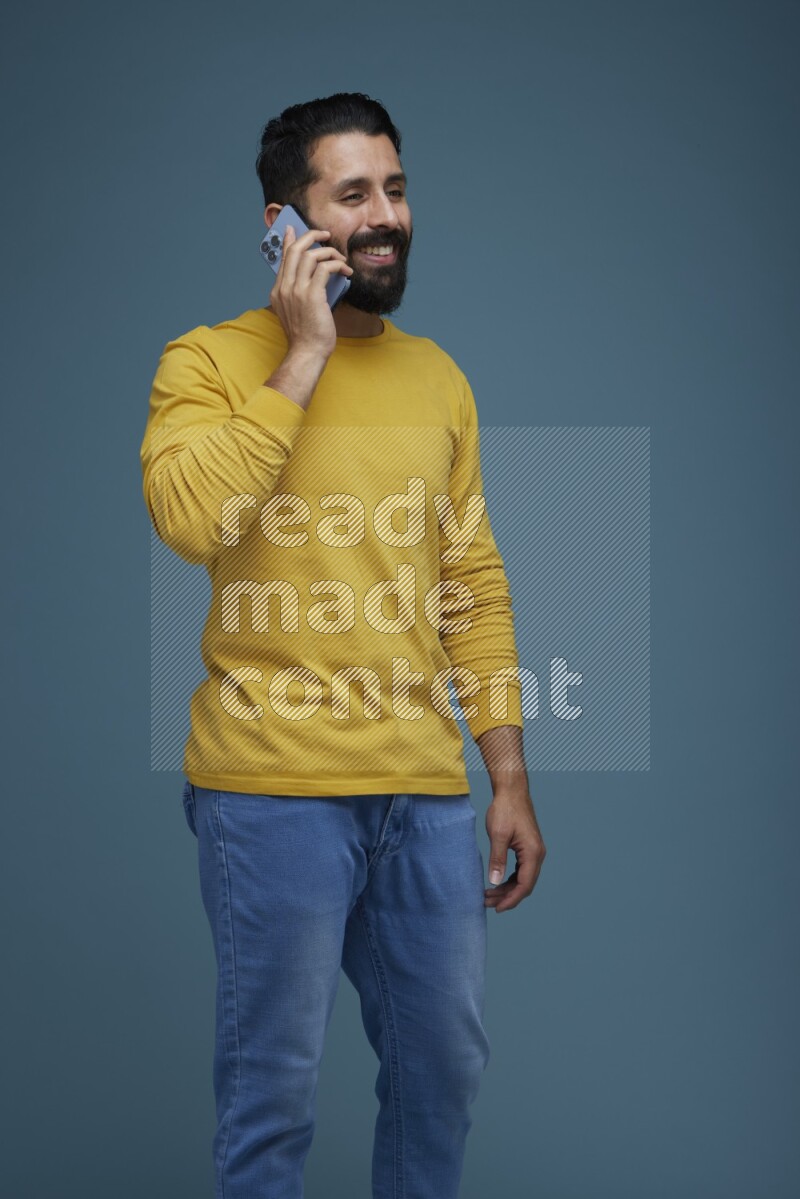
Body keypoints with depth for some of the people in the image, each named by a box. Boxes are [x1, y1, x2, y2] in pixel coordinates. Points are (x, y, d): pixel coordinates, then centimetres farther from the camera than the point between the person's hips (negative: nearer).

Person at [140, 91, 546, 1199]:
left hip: (429, 789, 5)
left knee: (446, 1063, 14)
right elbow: (190, 518, -23)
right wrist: (306, 354, -16)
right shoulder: (212, 360, -3)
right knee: (275, 1088, 4)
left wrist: (510, 777, 10)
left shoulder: (438, 377, 13)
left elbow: (476, 587, 14)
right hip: (274, 786, -5)